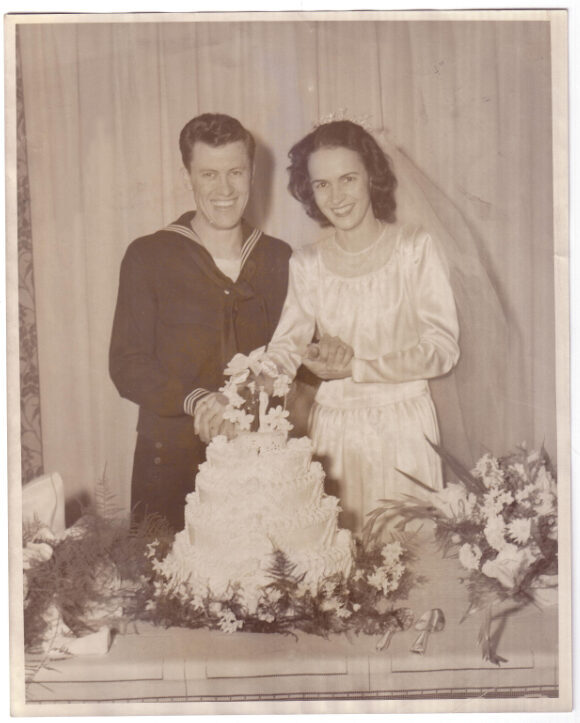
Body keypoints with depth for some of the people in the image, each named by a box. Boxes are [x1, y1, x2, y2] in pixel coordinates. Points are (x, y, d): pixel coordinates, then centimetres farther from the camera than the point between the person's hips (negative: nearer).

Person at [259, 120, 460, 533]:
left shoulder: (414, 247, -3)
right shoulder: (307, 264, 6)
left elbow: (444, 347, -7)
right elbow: (286, 346, 2)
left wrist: (357, 366, -14)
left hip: (403, 425, -2)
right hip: (333, 428, 2)